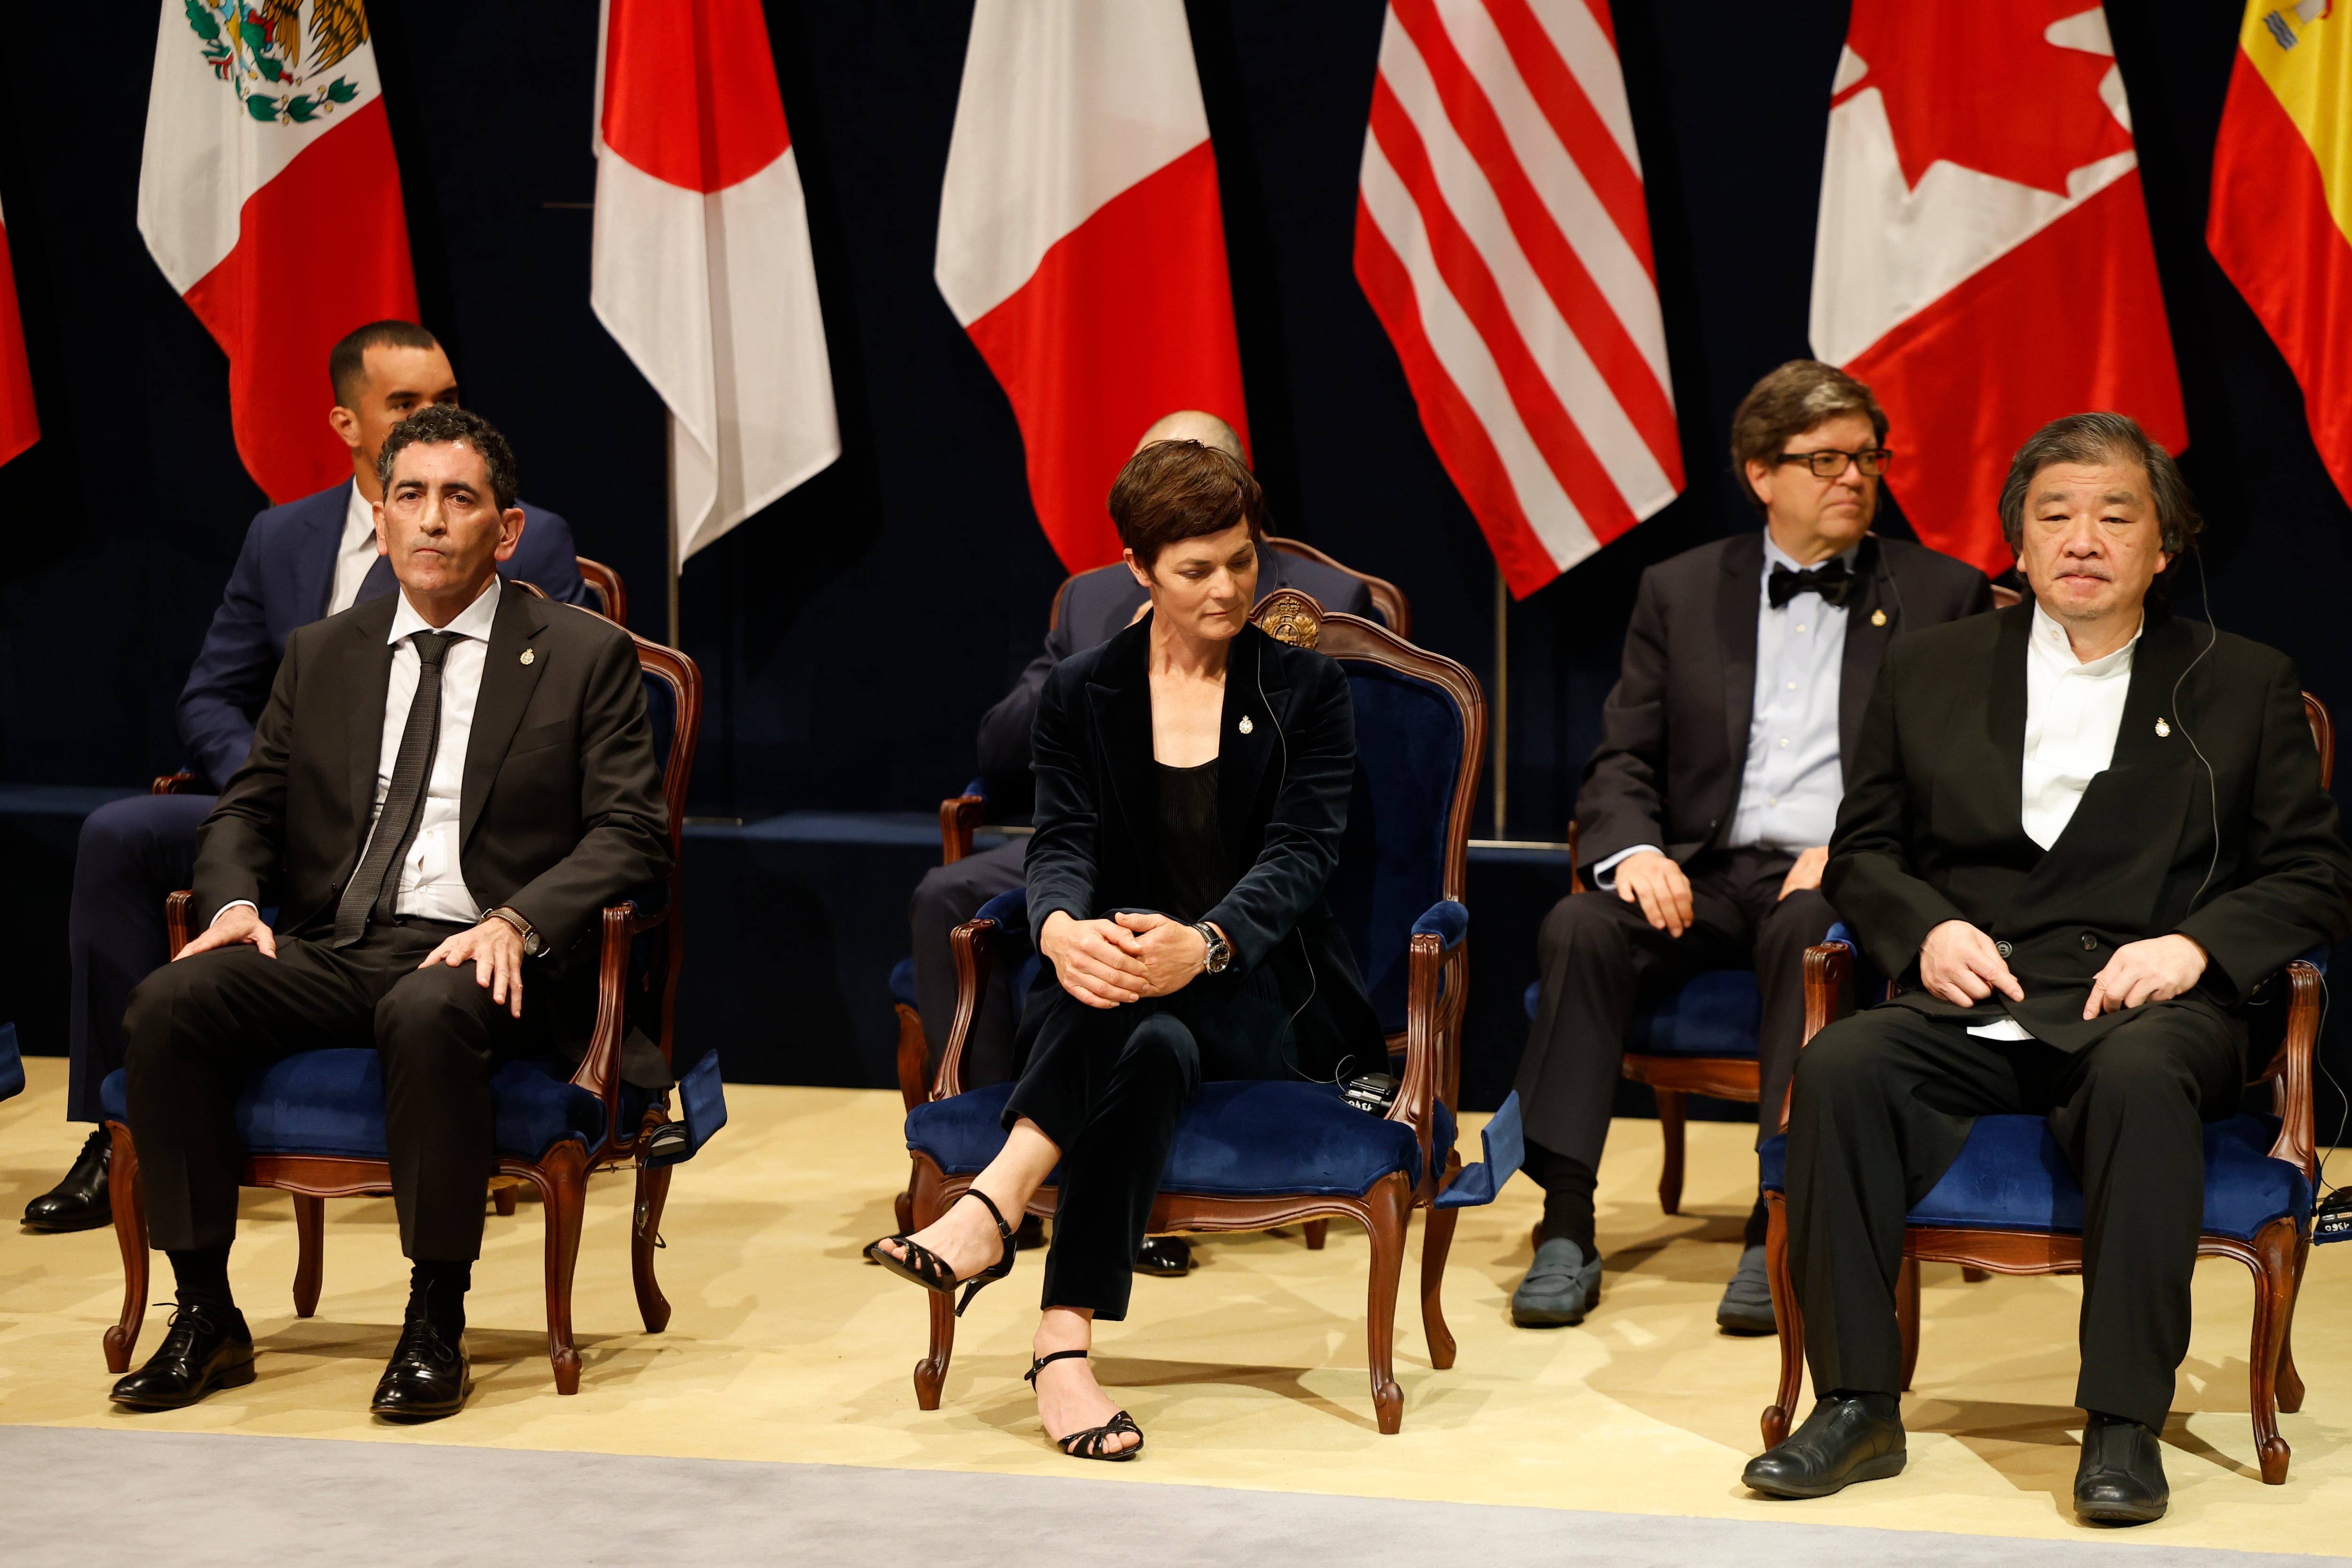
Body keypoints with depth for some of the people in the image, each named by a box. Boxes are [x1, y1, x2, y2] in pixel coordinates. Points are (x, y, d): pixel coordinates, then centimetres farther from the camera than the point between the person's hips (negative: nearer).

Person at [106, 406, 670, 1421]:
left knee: (428, 1014, -39)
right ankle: (205, 1318, -15)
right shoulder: (320, 658, 18)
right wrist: (236, 900, -5)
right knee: (168, 1004, -23)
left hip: (478, 962, -4)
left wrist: (516, 922, -20)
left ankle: (435, 1326, -26)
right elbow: (247, 811, 19)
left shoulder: (584, 657, 6)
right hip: (328, 952, 4)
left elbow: (630, 835, -3)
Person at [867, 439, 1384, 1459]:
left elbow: (1300, 854, -10)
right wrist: (1062, 929, -33)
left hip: (1261, 1001, -1)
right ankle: (1062, 1349, -48)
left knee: (1154, 1028, -37)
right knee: (1154, 1049, -37)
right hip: (1108, 1000, 1)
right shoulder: (1081, 696, 9)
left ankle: (994, 1207, -47)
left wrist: (1203, 945, -33)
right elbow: (1063, 845, -5)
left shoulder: (1305, 692, 5)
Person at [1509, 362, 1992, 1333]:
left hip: (1839, 885, -2)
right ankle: (1566, 1232, -27)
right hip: (1701, 876, 3)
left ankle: (1782, 1233, -36)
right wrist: (1632, 851, -11)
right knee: (1579, 928, -27)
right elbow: (1624, 760, 12)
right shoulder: (1679, 592, 16)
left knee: (1805, 931, -37)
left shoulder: (1942, 597, 10)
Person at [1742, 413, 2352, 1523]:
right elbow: (1863, 849, 19)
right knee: (1836, 1067, -30)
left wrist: (2194, 944, -10)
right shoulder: (1930, 669, 18)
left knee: (2140, 1081, -38)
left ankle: (2124, 1421, -32)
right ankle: (1858, 1405, -24)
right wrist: (1926, 930, -3)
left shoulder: (2244, 686, 13)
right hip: (1971, 1013, 2)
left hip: (2145, 1012, -2)